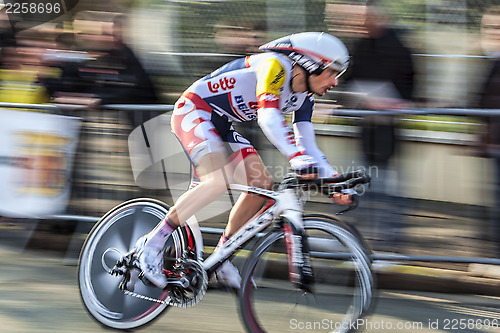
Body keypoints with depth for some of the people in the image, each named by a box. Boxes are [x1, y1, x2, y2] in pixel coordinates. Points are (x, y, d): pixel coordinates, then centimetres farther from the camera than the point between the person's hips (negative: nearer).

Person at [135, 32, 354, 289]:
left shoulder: (304, 98, 4)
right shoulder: (275, 66, -23)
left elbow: (307, 145, 5)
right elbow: (268, 116, -37)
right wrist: (296, 158, -50)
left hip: (221, 127, 9)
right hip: (193, 111, -9)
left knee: (262, 183, -5)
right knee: (219, 180, -29)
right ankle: (152, 243, -22)